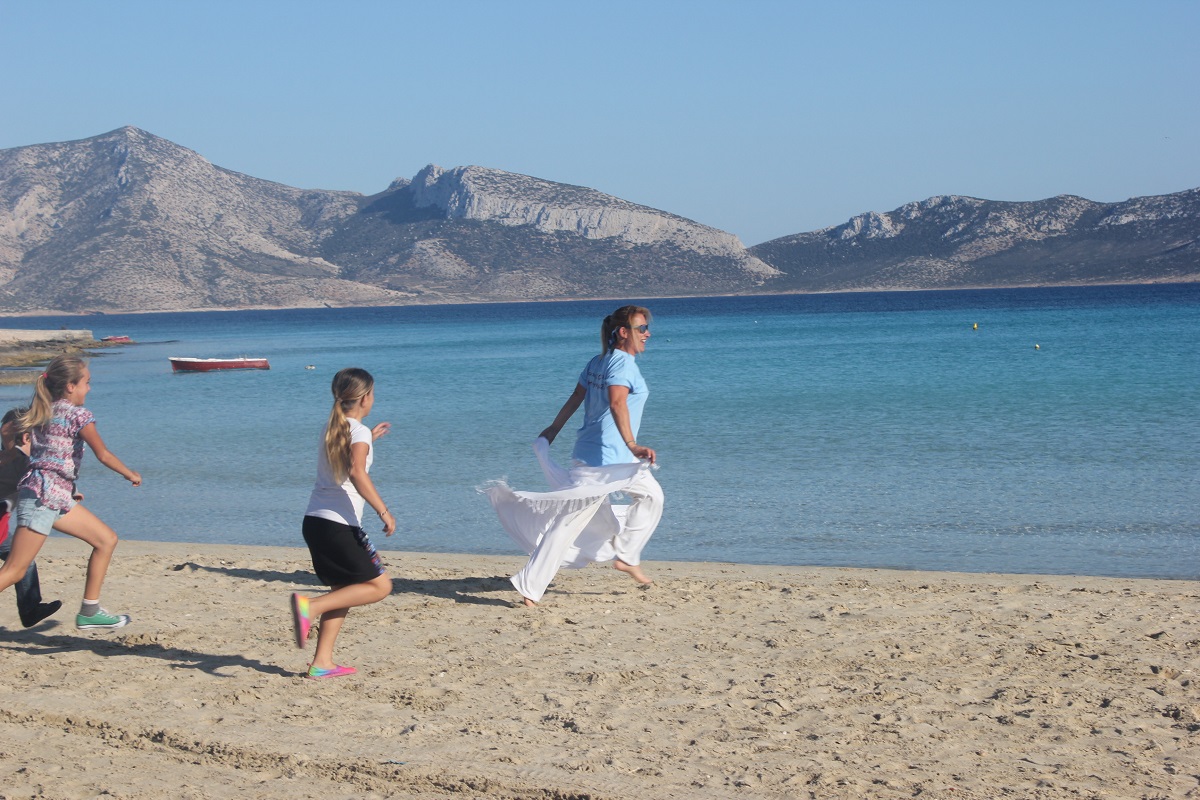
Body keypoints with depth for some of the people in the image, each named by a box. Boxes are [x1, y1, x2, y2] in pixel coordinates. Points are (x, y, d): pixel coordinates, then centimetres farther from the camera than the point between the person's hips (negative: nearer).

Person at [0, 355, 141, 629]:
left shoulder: (43, 412, 12)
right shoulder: (78, 415, -10)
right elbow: (103, 454, -12)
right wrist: (131, 475, 4)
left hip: (58, 497, 9)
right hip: (43, 496, -9)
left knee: (106, 539, 12)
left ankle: (89, 612, 15)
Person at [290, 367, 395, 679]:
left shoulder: (333, 429, 16)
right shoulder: (359, 431, -8)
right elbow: (357, 473, -25)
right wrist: (384, 512, -24)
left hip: (315, 521, 9)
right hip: (338, 525, -9)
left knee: (343, 590, 17)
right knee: (379, 586, -3)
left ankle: (322, 662, 12)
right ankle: (309, 606, -17)